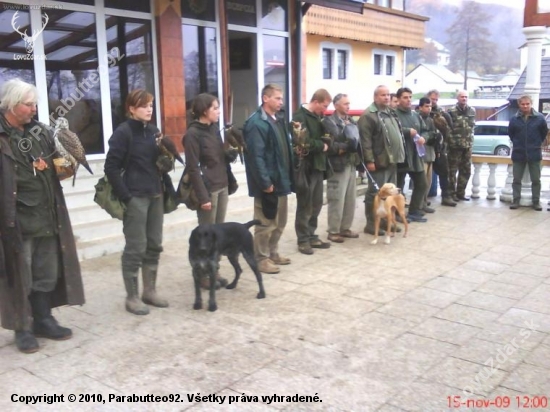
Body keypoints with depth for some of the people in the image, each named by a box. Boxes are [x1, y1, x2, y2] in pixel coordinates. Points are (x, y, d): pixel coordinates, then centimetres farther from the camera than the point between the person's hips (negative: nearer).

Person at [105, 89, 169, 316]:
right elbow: (111, 167, -11)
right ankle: (132, 297, 11)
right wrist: (124, 196, -15)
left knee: (154, 246, 12)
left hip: (155, 196, 7)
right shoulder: (123, 132, -8)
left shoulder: (153, 131, 11)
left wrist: (164, 188, 6)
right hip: (135, 198, -7)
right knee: (135, 249, 0)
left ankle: (150, 291, 25)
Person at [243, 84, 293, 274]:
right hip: (268, 183, -9)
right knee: (265, 224, 2)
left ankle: (273, 253, 31)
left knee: (280, 222, 18)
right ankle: (262, 258, 13)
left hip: (281, 180, 9)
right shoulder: (256, 123, -16)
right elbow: (256, 156, -21)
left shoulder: (279, 120, 13)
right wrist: (265, 182, -21)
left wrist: (288, 177, 12)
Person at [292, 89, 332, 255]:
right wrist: (322, 146, -10)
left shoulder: (316, 116, 14)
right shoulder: (300, 117, -14)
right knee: (305, 206, 0)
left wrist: (325, 144, -3)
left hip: (318, 166, 9)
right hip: (306, 167, -9)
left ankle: (311, 236, 24)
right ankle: (303, 240, 10)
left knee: (316, 204, 13)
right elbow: (304, 142, -25)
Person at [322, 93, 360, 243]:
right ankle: (333, 231, 7)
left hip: (351, 164, 8)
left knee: (350, 199, 11)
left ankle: (345, 228, 23)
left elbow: (357, 140, 18)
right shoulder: (329, 121, -7)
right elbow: (329, 145, -16)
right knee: (337, 200, -3)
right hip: (338, 166, -7)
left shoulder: (351, 121, 16)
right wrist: (345, 147, -20)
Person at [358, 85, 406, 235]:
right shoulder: (369, 115, -11)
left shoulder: (390, 113, 17)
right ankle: (371, 224, 4)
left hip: (392, 160, 9)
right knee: (375, 193, -3)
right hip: (379, 161, -9)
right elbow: (365, 140, -17)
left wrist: (398, 155, 18)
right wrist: (369, 160, -21)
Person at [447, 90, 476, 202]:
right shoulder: (452, 111, -7)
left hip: (468, 145, 6)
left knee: (466, 170, 10)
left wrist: (470, 141, 13)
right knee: (452, 170, 0)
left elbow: (472, 126, 18)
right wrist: (451, 141, -13)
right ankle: (452, 193, 9)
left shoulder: (472, 110, 10)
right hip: (455, 145, -6)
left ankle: (460, 193, 20)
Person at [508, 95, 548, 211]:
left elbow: (544, 132, 8)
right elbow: (510, 133, 12)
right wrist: (517, 143, 10)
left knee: (536, 180, 6)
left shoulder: (540, 118, -6)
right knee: (516, 180, 7)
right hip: (518, 154, 1)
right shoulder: (514, 119, -3)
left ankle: (536, 202, 15)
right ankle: (515, 201, 15)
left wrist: (536, 144, 8)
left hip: (534, 154, -1)